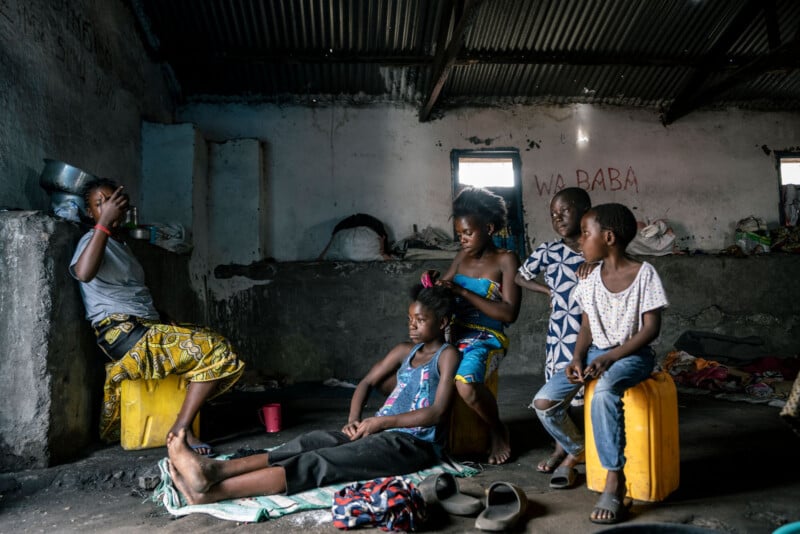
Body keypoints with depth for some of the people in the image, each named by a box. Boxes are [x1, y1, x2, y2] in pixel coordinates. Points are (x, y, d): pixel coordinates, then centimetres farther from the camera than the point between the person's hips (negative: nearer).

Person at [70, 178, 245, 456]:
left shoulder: (121, 244, 25)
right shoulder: (92, 240, -2)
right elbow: (83, 273, -28)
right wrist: (104, 222, -26)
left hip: (148, 328, 9)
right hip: (121, 331, -9)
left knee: (220, 350, 3)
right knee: (214, 349, -20)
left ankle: (182, 427, -1)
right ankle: (180, 430, -15)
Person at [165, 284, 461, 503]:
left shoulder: (448, 355, -3)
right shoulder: (404, 351, 18)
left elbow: (437, 412, -14)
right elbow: (367, 383, 18)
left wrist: (381, 421, -16)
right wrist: (354, 419, -2)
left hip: (414, 443, -7)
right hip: (381, 432, 7)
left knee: (320, 462, -25)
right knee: (311, 442, -19)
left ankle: (211, 491, -36)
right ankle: (213, 470, -34)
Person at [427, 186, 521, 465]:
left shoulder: (506, 259, -4)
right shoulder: (462, 257, 13)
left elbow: (509, 313, -13)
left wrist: (462, 291, -17)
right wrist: (435, 284, -5)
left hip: (487, 339, -6)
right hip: (455, 333, 6)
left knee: (466, 385, -34)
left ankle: (498, 431, -2)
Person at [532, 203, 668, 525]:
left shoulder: (644, 274, -9)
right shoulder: (591, 278, 7)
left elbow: (651, 328, -12)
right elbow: (587, 327, 10)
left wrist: (610, 357, -22)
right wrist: (577, 359, -9)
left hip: (633, 354, -5)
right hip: (596, 352, 6)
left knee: (603, 390, -40)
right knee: (543, 402, -13)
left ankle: (615, 481, -27)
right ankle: (574, 449, 18)